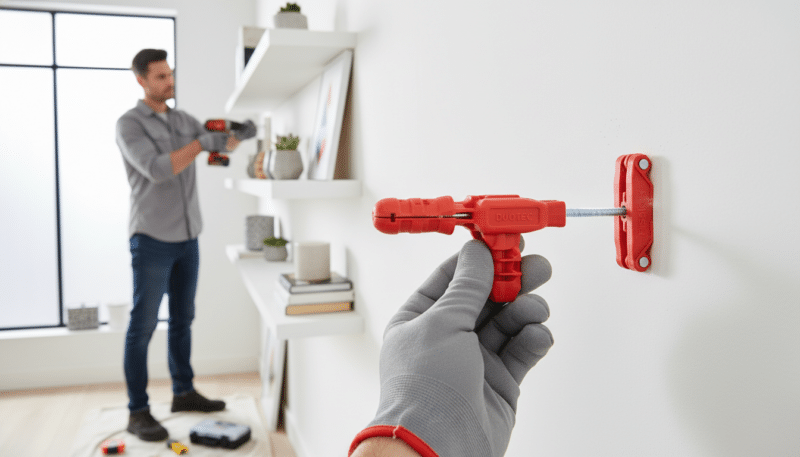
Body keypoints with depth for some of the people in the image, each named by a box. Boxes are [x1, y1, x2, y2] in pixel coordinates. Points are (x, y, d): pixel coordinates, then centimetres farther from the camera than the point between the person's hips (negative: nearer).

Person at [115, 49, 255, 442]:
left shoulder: (184, 120, 13)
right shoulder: (129, 124, -6)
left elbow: (220, 144, 5)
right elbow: (157, 170, -20)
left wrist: (238, 134, -16)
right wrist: (202, 143, -23)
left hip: (188, 238, 7)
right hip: (152, 240, -6)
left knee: (183, 319, 14)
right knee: (143, 326, -2)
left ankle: (183, 393, 26)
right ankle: (138, 412, 6)